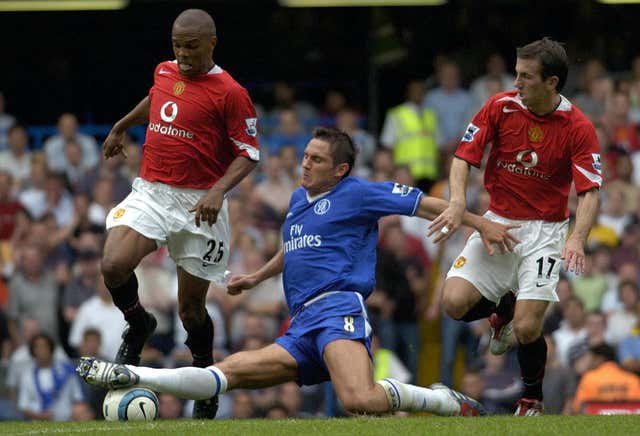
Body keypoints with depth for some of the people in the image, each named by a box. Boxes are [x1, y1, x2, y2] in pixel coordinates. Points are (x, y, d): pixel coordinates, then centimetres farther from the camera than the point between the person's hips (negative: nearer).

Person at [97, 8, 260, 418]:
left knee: (191, 308, 1)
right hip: (150, 194, 4)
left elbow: (248, 153, -8)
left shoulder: (230, 92, -9)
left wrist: (219, 190, -23)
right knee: (114, 265, -22)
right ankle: (138, 324, 9)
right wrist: (120, 128, 43)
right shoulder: (165, 72, 9)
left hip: (199, 204, -4)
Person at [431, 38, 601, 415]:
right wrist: (458, 203, -21)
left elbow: (590, 192, -17)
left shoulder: (578, 127, -13)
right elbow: (464, 157, -2)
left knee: (528, 329, -15)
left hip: (545, 231, -3)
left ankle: (533, 399, 15)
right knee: (455, 302, -15)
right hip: (497, 222, 3)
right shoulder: (500, 107, -6)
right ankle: (503, 309, 21)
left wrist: (577, 239, -34)